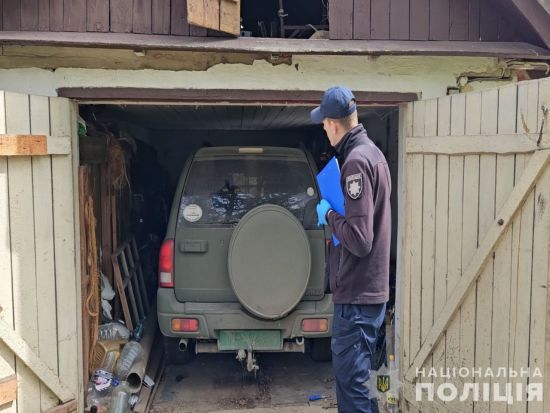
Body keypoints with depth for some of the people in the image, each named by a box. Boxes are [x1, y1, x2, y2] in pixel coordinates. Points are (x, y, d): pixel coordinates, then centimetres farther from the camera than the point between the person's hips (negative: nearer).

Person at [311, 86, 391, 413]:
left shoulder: (356, 161, -19)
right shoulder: (372, 152, 12)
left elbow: (359, 239, -24)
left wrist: (329, 215, -10)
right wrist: (336, 215, 10)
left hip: (357, 295, -10)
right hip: (370, 289, 10)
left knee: (352, 383, 0)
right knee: (352, 378, 21)